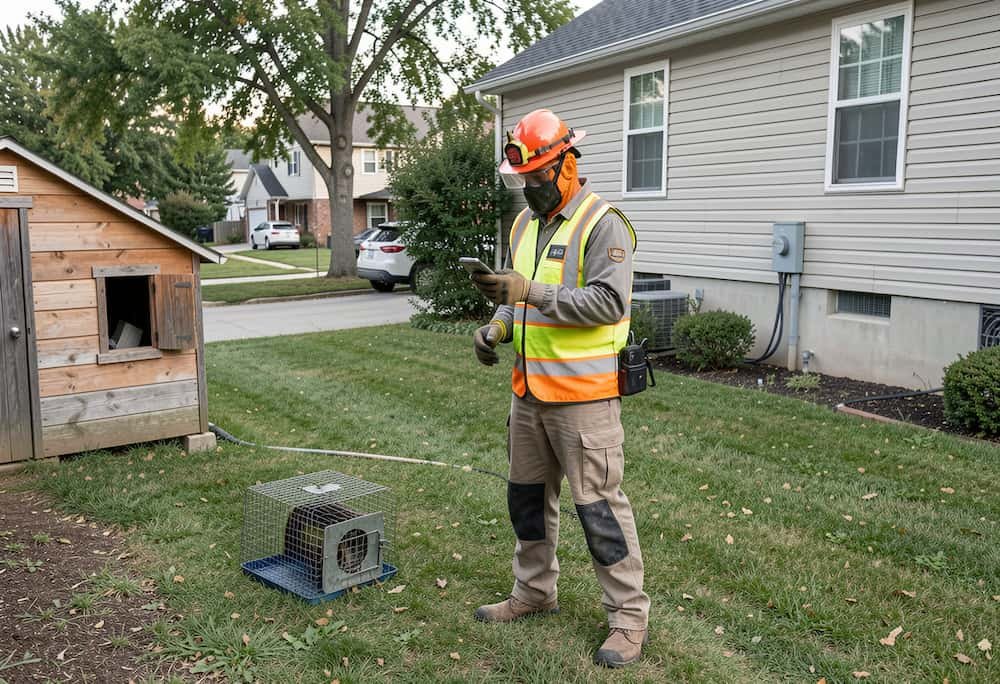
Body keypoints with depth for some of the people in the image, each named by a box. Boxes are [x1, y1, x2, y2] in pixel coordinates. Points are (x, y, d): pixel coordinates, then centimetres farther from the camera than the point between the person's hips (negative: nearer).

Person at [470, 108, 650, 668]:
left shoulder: (602, 223, -13)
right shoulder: (525, 223, 13)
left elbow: (609, 302, -22)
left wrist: (532, 292, -26)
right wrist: (498, 327, 2)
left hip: (583, 395, -8)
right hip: (530, 391, 8)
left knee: (599, 505, -2)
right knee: (528, 495, 18)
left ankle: (630, 616, 14)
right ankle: (535, 591, 36)